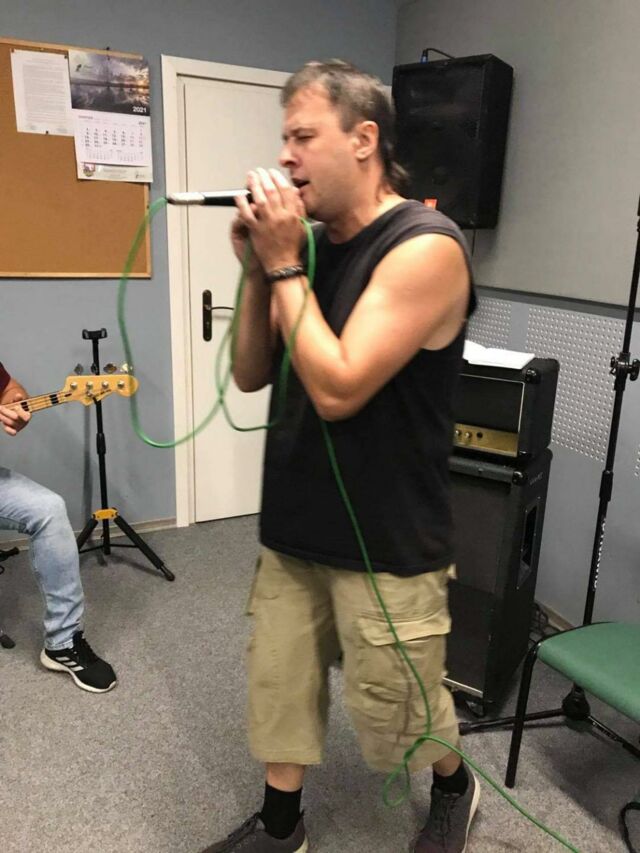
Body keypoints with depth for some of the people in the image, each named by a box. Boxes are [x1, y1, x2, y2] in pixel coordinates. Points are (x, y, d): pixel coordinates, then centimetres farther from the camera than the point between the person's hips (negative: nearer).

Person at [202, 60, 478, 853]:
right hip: (293, 525, 7)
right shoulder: (312, 243, 5)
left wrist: (284, 265, -18)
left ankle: (454, 789, 45)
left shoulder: (424, 247, -18)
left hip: (385, 542, -6)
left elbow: (337, 391, -24)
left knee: (395, 716, 13)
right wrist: (258, 270, -7)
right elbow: (251, 375, 6)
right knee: (278, 684, 17)